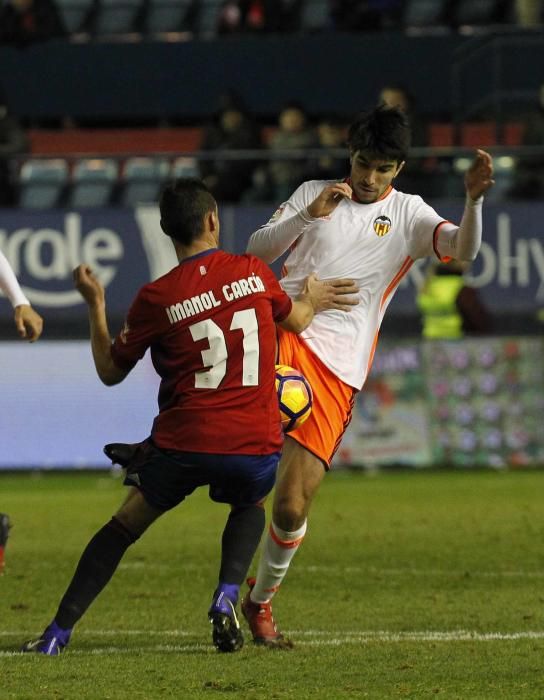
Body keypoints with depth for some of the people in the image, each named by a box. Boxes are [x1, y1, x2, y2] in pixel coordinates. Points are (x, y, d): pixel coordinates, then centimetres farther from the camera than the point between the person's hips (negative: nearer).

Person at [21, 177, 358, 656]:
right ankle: (227, 598, 7)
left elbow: (110, 372, 10)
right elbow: (294, 321, 26)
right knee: (249, 508, 33)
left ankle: (58, 632, 10)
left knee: (127, 523, 18)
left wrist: (95, 305, 20)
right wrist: (312, 301, 48)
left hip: (184, 442, -1)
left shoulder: (156, 298, -2)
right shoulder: (253, 272, 4)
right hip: (256, 444, 1)